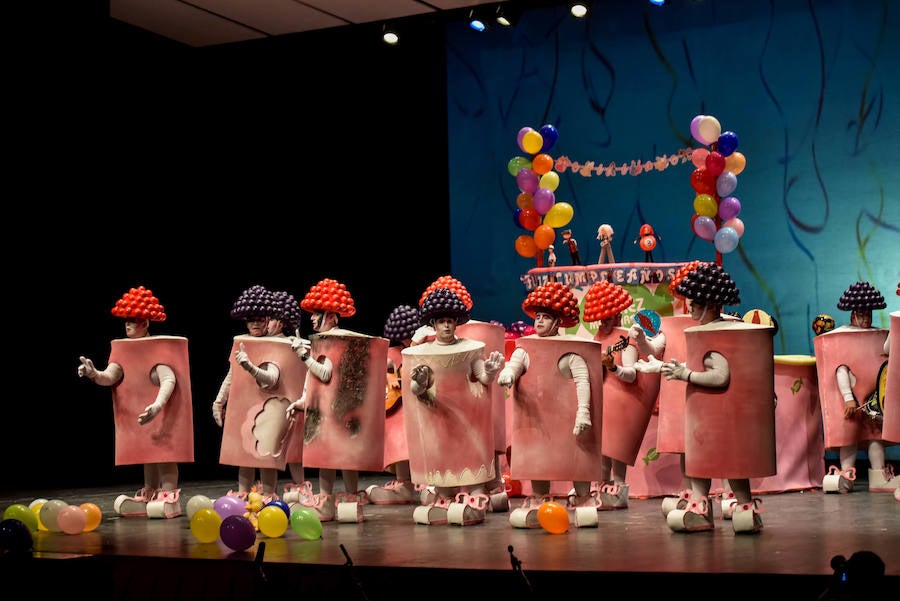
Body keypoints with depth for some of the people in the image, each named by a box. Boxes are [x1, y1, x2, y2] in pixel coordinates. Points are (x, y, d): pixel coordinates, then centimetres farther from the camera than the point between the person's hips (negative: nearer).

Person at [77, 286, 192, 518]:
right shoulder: (124, 350, 8)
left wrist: (157, 406, -39)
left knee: (163, 454, -10)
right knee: (147, 457, 13)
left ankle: (169, 499, -11)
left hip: (160, 412, -7)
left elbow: (169, 380, -24)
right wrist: (94, 374, -27)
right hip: (134, 413, 7)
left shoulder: (159, 349, -13)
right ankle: (149, 497, 19)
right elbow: (110, 376, -4)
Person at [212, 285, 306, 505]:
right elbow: (231, 375, 20)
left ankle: (267, 496, -5)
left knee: (265, 453, -11)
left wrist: (251, 368, -39)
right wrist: (219, 401, 23)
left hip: (269, 405, -7)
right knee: (243, 451, 11)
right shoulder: (241, 343, 10)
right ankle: (243, 494, 20)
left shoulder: (276, 347, -10)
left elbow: (271, 380, -24)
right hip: (242, 405, 7)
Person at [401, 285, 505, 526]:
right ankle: (444, 497, 9)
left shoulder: (470, 348, 1)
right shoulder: (421, 352, 1)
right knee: (438, 452, 2)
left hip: (465, 411, -1)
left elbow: (484, 379, 1)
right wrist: (419, 383, -25)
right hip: (435, 411, 1)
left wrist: (490, 370, -21)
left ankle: (475, 497, -6)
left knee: (471, 450, -5)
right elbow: (414, 389, -2)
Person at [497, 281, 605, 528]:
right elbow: (512, 366, -2)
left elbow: (583, 380, -10)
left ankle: (583, 499, 11)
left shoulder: (571, 349, -5)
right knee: (535, 458, 10)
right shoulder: (525, 348, 10)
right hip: (534, 414, 4)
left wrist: (583, 411, -20)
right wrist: (506, 375, -27)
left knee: (576, 455, -1)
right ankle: (538, 500, 23)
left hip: (566, 415, -4)